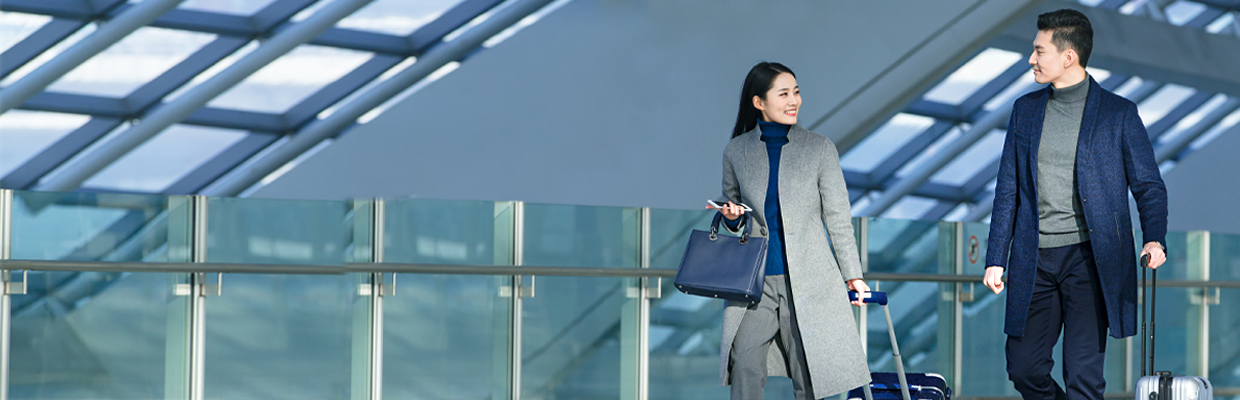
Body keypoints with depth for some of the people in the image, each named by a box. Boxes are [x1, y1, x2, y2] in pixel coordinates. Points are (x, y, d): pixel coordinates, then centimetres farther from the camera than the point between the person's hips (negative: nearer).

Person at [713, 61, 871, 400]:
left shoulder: (819, 149, 3)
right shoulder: (736, 152, 6)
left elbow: (838, 218, 6)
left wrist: (853, 276, 6)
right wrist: (732, 216, -4)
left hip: (808, 280, -1)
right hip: (755, 280, 1)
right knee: (745, 367, -12)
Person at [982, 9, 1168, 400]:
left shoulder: (1118, 112, 0)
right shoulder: (1026, 109, 11)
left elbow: (1148, 185, 1)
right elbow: (1008, 189, 13)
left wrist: (1155, 238, -18)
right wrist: (996, 258, 8)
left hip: (1089, 258, -4)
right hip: (1034, 260, 4)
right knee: (1024, 367, 6)